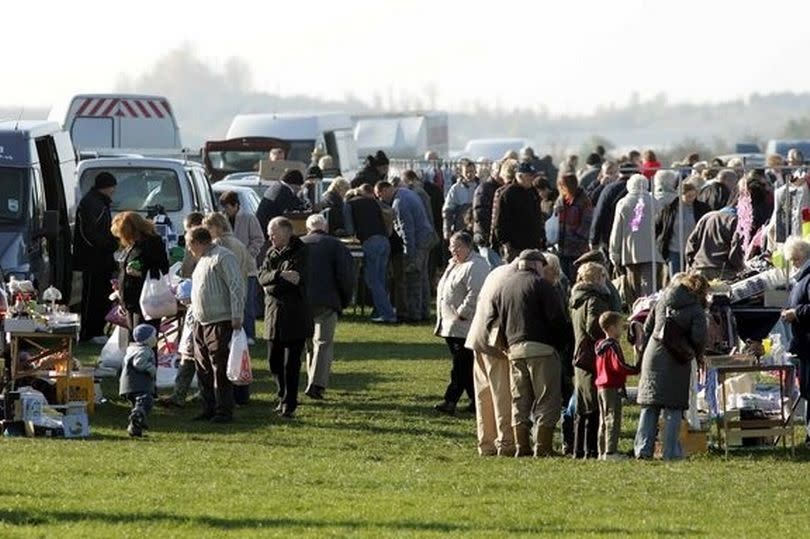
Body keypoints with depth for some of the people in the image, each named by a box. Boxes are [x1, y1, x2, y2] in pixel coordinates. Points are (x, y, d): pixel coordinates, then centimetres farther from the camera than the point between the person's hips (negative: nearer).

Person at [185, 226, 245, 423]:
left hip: (220, 323, -10)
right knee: (203, 369, 11)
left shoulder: (223, 257, -12)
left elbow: (237, 287, -17)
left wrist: (237, 317, -21)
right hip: (201, 323, 10)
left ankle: (224, 411, -4)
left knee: (220, 369, -7)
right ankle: (209, 409, 18)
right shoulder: (203, 260, 19)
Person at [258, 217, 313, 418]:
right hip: (274, 314, 6)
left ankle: (289, 405, 0)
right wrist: (280, 276, -20)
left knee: (291, 363, -4)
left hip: (295, 315, -6)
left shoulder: (300, 252, -6)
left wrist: (271, 286, -8)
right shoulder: (271, 253, 13)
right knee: (274, 361, 9)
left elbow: (295, 277, -17)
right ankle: (284, 397, 26)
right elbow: (262, 277, -2)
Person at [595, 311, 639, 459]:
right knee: (613, 420, -9)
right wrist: (636, 370, -12)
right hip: (612, 387, -10)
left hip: (601, 386, 10)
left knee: (604, 421, 14)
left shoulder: (601, 346, 14)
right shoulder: (613, 346, -16)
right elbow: (619, 366, -22)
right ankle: (610, 451, -13)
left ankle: (602, 452, 17)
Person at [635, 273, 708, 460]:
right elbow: (699, 337, -13)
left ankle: (642, 449, 3)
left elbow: (647, 329, 13)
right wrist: (697, 354, 7)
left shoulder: (662, 302, 11)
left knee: (649, 408, 9)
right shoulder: (696, 310, -5)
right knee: (673, 409, 1)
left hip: (653, 358, 4)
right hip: (676, 364, -4)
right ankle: (671, 452, -2)